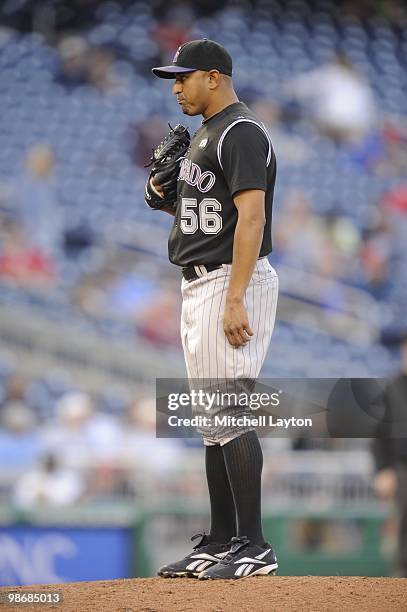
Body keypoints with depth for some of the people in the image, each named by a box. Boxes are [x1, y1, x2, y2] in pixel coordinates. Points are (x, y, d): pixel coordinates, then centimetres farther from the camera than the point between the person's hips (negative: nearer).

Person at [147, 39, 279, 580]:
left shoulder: (241, 133, -13)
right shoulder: (206, 134, 19)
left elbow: (252, 215, -22)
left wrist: (235, 300, -28)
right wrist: (167, 194, 7)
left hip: (232, 281, -11)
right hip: (200, 286, 11)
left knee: (229, 413, -14)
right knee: (212, 419, 11)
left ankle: (254, 546, -14)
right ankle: (221, 543, 16)